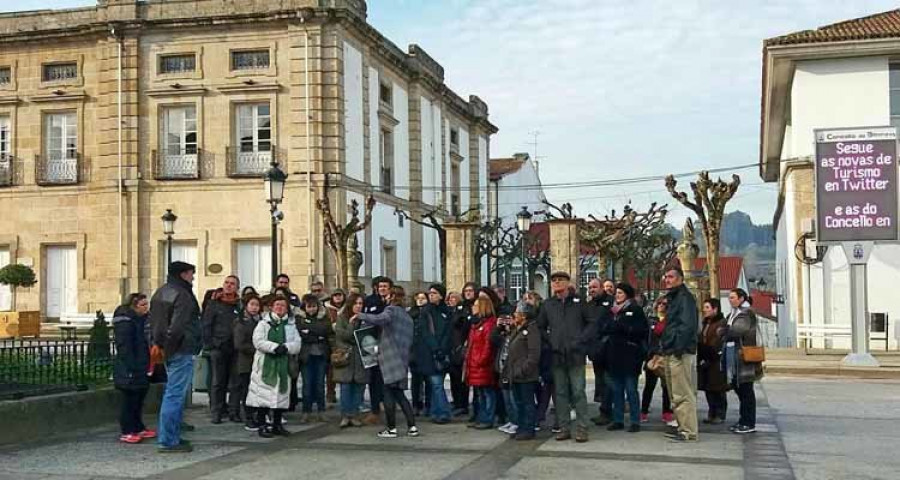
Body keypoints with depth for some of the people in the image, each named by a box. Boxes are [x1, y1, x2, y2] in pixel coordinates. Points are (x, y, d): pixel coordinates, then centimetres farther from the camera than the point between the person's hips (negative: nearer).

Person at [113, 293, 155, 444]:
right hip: (130, 371, -9)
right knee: (129, 400, -3)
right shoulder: (125, 322, -16)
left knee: (139, 399, 16)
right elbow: (124, 347, -21)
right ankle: (126, 432, 5)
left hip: (141, 369, 9)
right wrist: (131, 369, -24)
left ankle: (138, 428, 26)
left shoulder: (142, 319, 14)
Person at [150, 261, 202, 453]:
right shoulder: (183, 295, -15)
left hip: (168, 351, 10)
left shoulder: (160, 293, 16)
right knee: (175, 395, -7)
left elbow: (154, 321, 18)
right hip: (181, 351, -10)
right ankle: (168, 441, -4)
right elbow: (177, 327, -23)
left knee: (174, 394, 17)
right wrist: (169, 346, -13)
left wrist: (159, 343, 13)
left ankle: (172, 436, 22)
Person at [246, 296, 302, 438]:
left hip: (283, 366, 3)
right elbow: (258, 341, -10)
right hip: (266, 365, -3)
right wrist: (275, 347, -20)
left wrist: (286, 347, -17)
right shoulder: (264, 323, 4)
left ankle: (277, 424, 18)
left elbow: (297, 344, 2)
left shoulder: (291, 325, 12)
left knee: (281, 394, 7)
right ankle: (262, 425, 3)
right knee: (264, 395, -4)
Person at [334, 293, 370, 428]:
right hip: (345, 357, -2)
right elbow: (342, 335, -9)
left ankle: (354, 415, 10)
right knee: (345, 387, -3)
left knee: (359, 387, 2)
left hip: (360, 359, 2)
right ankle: (345, 416, 4)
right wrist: (352, 324, -14)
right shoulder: (342, 318, 2)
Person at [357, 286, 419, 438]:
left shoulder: (391, 310, -3)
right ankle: (412, 426, 7)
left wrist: (360, 316, -15)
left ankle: (391, 428, 1)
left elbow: (380, 319, -27)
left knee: (389, 393, -1)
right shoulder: (407, 316, 21)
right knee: (399, 394, 13)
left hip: (390, 357, -7)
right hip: (403, 359, 7)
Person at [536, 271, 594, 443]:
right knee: (561, 393, 7)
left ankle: (582, 429, 2)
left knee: (578, 392, -3)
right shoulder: (547, 305, 9)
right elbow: (540, 327, 14)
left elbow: (591, 323, 3)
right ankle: (564, 428, 13)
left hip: (575, 354, -3)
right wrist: (548, 342, 3)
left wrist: (581, 339, -8)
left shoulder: (578, 302, 3)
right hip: (556, 355, 3)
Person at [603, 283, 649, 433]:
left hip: (629, 356, -6)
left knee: (631, 389, -3)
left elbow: (643, 330, -11)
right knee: (616, 389, 9)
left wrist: (624, 328, -15)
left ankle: (635, 422, 4)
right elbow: (606, 328, 19)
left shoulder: (635, 310, -2)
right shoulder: (613, 310, 15)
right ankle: (618, 420, 15)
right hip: (614, 356, 6)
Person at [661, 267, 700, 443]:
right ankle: (683, 426, 22)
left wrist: (678, 348, -24)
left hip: (681, 353, -11)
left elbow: (687, 325, -20)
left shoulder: (685, 297, -10)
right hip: (671, 353, 11)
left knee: (682, 394, -10)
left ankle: (689, 431, -8)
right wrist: (664, 347, 18)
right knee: (676, 394, 15)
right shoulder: (673, 298, 22)